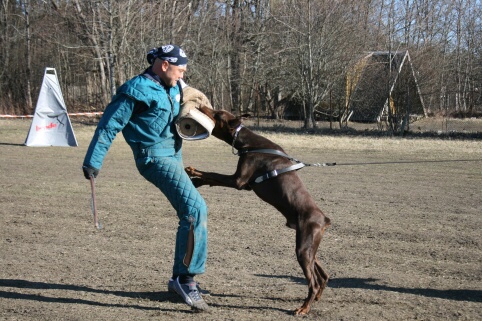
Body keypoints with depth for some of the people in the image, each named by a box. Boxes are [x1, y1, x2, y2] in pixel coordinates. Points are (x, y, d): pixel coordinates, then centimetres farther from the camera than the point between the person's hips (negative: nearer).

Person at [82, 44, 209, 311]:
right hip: (155, 157, -10)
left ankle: (179, 279, 26)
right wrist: (92, 162, -8)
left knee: (189, 214, 13)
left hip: (173, 156, 10)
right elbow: (109, 126, -10)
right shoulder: (137, 90, -14)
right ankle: (187, 279, -17)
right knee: (195, 209, -21)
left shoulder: (173, 87, 11)